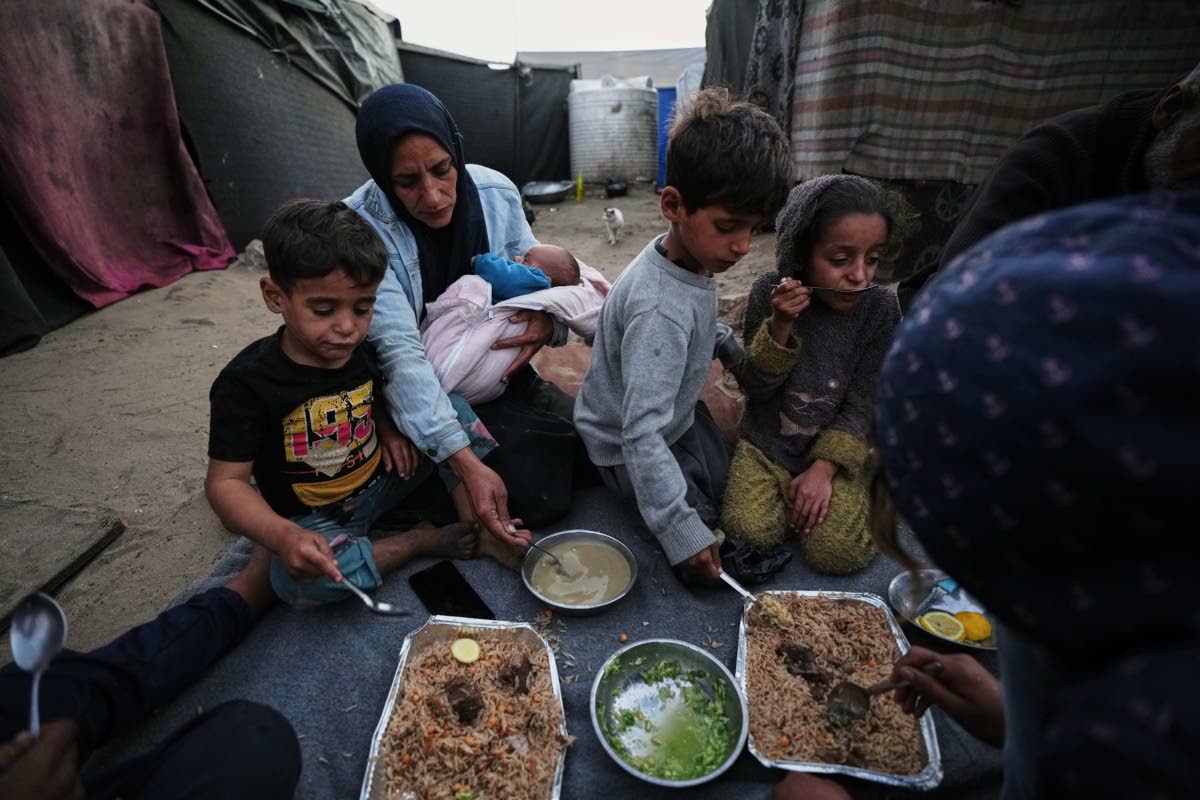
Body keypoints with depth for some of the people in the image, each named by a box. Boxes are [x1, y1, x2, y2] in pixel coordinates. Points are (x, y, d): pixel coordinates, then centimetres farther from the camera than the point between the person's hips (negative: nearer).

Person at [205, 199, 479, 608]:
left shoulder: (362, 349, -6)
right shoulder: (246, 383, -21)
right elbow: (226, 481, -19)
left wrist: (387, 427, -7)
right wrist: (283, 536, -38)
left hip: (381, 481, 5)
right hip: (312, 520, -4)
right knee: (299, 578, -36)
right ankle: (421, 540, -15)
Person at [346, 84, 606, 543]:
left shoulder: (496, 192, -10)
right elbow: (401, 354, -29)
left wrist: (547, 321, -24)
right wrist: (465, 464, -39)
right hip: (427, 397, -4)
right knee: (540, 498, -18)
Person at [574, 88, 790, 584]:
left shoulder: (693, 257, -11)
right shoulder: (661, 310, -39)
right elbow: (643, 434, -39)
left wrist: (734, 351, 4)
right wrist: (681, 533, -37)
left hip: (678, 415, 9)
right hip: (628, 444, -8)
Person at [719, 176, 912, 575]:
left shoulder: (880, 308, -12)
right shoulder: (770, 292, -13)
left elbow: (863, 402, -7)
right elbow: (756, 388, -11)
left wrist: (823, 469, -16)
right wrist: (780, 325, -27)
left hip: (836, 446, 1)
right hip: (768, 441, 0)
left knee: (839, 552, -14)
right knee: (751, 530, -18)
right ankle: (790, 491, 13)